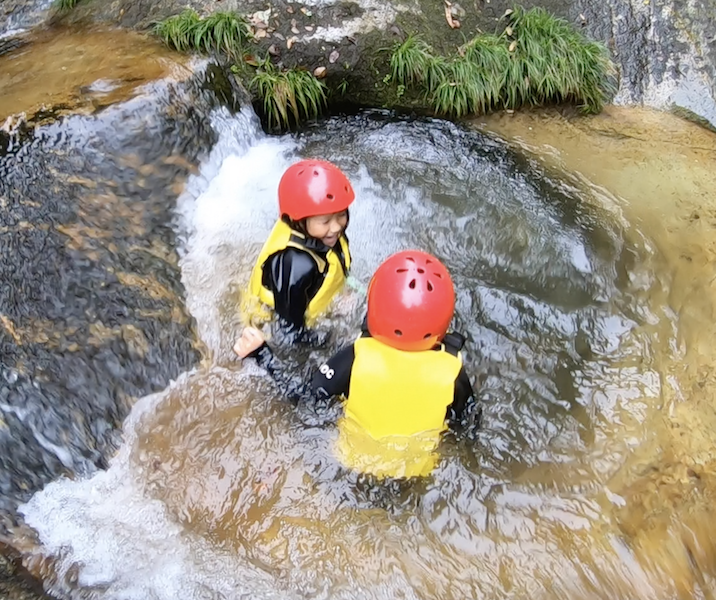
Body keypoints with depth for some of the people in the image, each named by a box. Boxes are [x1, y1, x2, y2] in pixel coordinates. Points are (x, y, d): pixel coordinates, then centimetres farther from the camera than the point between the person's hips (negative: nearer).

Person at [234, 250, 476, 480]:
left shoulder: (357, 357, -31)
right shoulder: (451, 370, -29)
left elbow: (302, 395, -21)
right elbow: (462, 423, -13)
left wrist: (260, 352, -18)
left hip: (356, 463, 0)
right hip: (417, 470, 0)